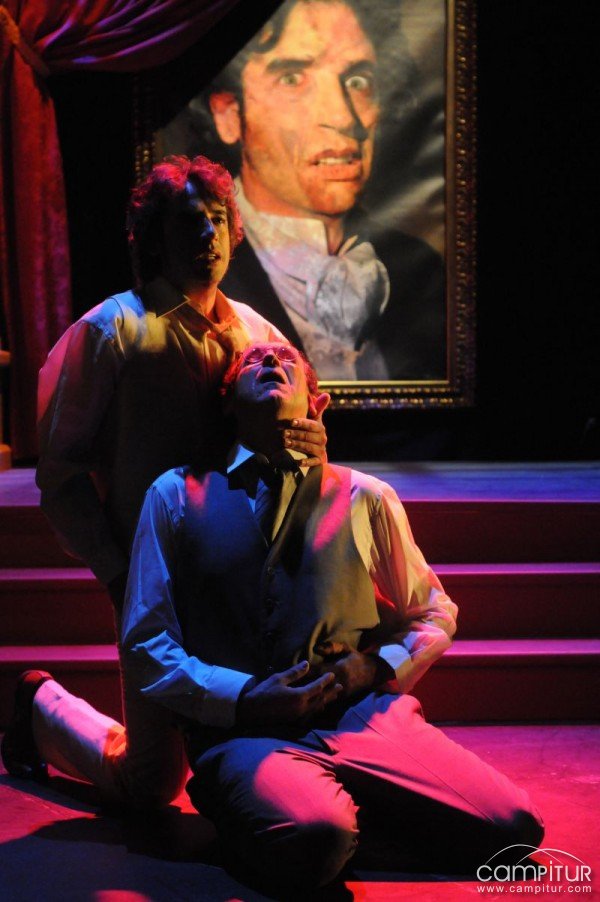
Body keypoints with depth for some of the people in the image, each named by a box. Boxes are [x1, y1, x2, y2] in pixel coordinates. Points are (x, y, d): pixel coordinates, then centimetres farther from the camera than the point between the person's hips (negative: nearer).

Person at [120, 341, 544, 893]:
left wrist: (377, 667, 1)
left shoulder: (365, 497, 13)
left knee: (513, 826, -21)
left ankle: (347, 812, 3)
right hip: (242, 728, -3)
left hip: (366, 713, 3)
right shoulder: (176, 495, 10)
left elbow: (433, 616, 22)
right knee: (313, 837, -37)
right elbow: (146, 644, 6)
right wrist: (243, 698, -9)